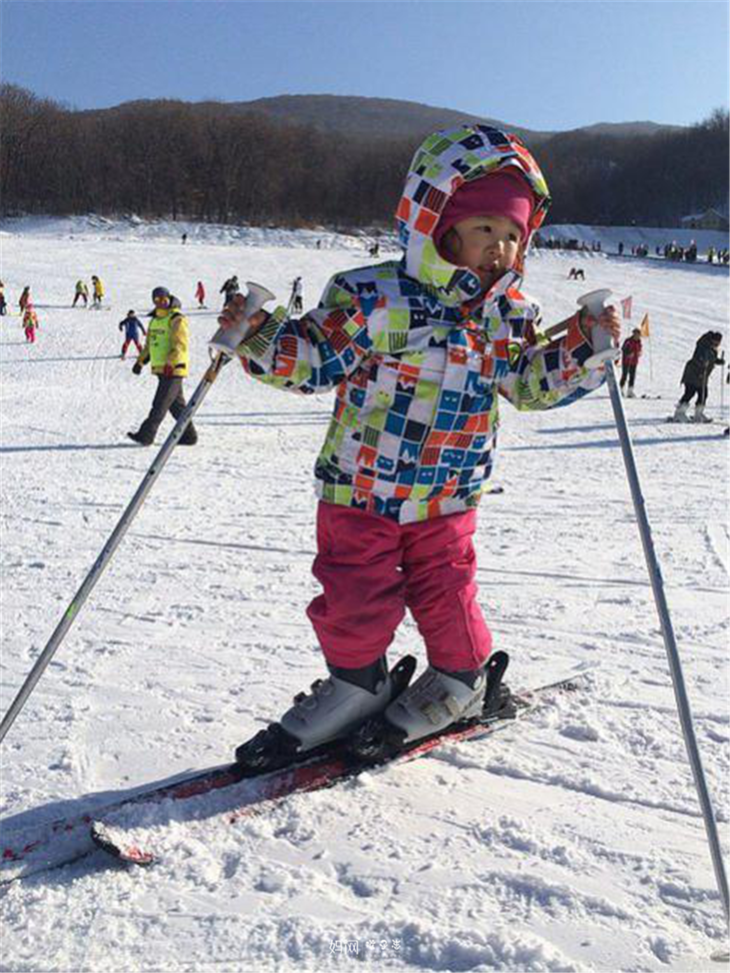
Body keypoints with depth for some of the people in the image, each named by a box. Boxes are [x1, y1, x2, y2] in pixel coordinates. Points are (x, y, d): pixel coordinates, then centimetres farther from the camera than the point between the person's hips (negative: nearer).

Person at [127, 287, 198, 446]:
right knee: (177, 404, 11)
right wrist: (140, 361, 15)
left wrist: (170, 362, -30)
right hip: (161, 369, 9)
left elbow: (180, 345, -19)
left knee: (160, 404, -9)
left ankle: (146, 435, -10)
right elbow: (149, 344, 25)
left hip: (173, 369, -9)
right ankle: (189, 435, 16)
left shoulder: (177, 319, -9)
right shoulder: (155, 320, 18)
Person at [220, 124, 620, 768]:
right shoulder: (372, 298, -15)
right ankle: (357, 681, 30)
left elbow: (532, 383, 8)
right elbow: (312, 359, -12)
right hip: (360, 487, -2)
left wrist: (585, 346, -5)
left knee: (445, 594, 10)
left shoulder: (508, 312, 0)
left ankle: (461, 679, 37)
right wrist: (260, 337, -28)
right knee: (355, 599, 4)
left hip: (448, 498, 3)